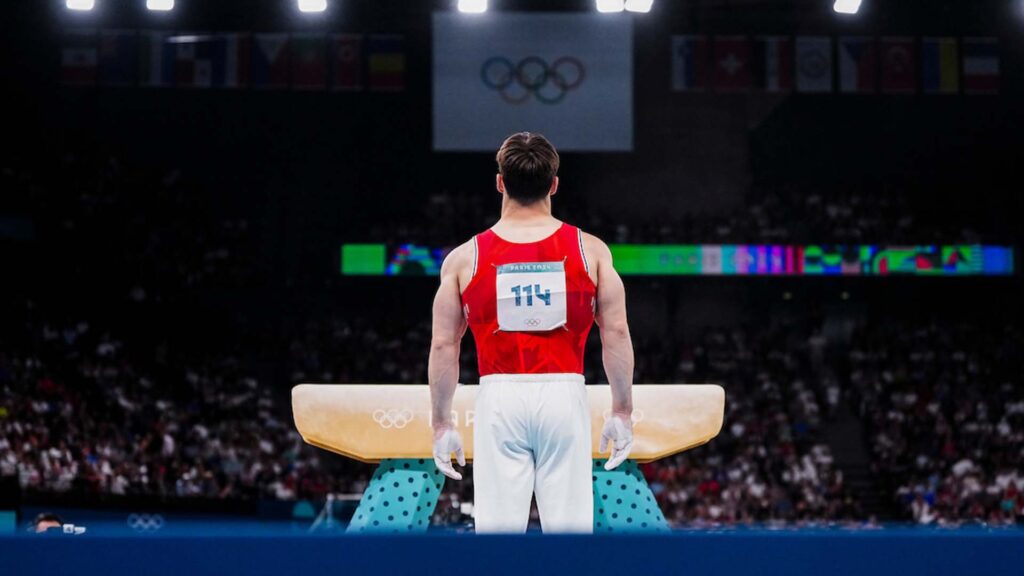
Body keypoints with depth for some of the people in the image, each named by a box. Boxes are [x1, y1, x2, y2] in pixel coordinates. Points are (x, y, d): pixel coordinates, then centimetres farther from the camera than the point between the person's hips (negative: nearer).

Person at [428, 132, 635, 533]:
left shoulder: (464, 258, 4)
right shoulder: (591, 251, 3)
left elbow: (443, 345, 4)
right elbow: (616, 332, 0)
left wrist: (441, 424, 10)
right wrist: (622, 411, 7)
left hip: (499, 398, 0)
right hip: (564, 395, 0)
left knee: (497, 529, 1)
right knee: (569, 528, 3)